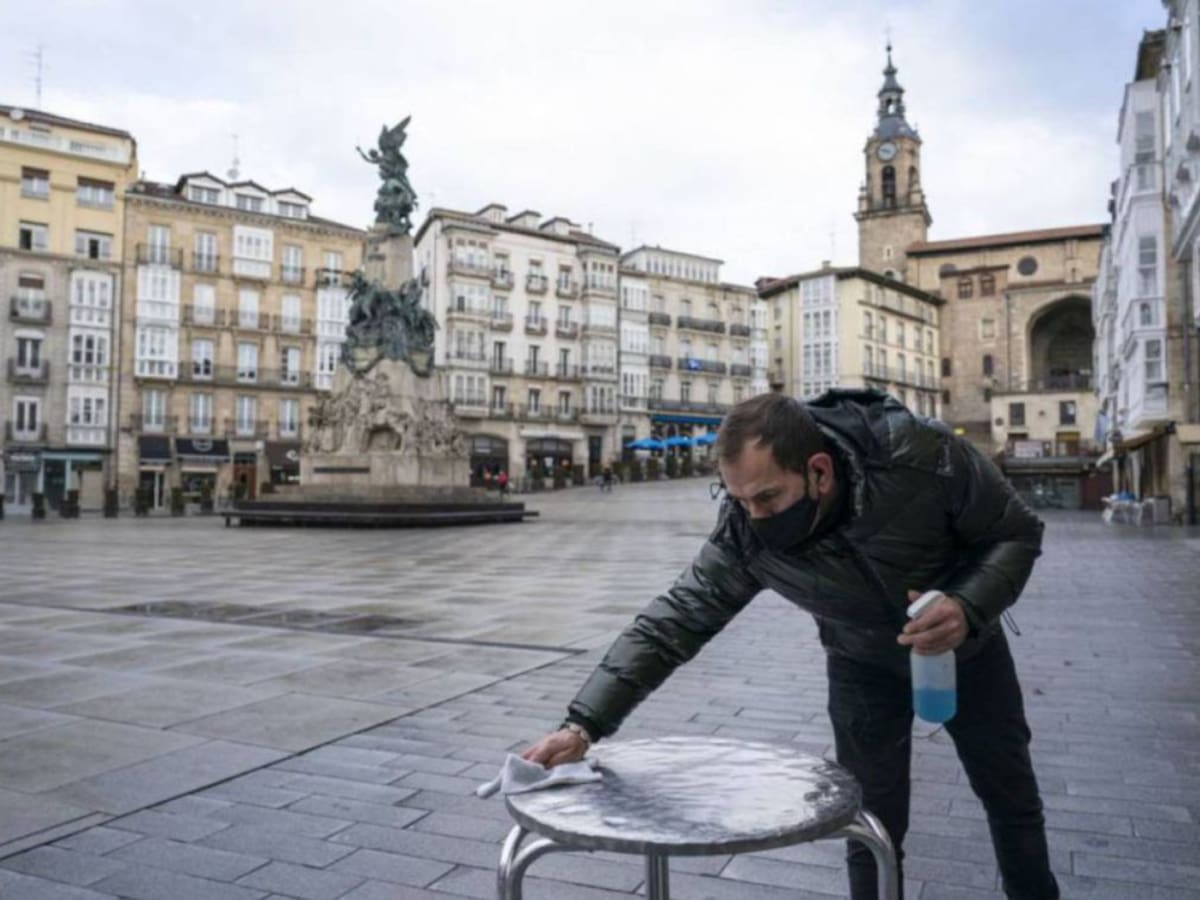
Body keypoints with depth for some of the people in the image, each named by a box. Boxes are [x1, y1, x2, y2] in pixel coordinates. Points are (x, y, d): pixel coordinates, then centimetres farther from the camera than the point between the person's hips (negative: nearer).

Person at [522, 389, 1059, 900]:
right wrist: (584, 723, -34)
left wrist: (969, 608, -40)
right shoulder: (744, 533, -31)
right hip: (863, 663, 0)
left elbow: (1016, 533, -21)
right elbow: (675, 620, -27)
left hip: (964, 642, 1)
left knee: (1012, 798, 18)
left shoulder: (923, 455, -37)